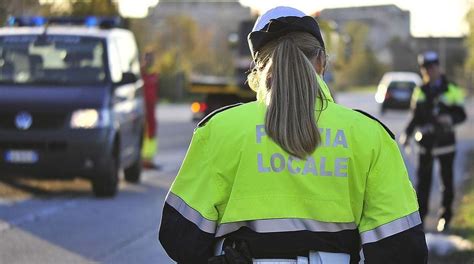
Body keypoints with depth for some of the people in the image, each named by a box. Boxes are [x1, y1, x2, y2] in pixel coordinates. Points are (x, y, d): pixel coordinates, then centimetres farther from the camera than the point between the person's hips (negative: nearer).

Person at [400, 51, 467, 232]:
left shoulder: (451, 90, -2)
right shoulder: (420, 92, 10)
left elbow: (461, 115, -3)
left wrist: (450, 119, -23)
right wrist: (407, 133, 3)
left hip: (445, 142, -3)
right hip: (425, 142, 3)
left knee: (447, 180, 3)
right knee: (423, 179, 3)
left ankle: (445, 216, 12)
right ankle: (419, 215, 9)